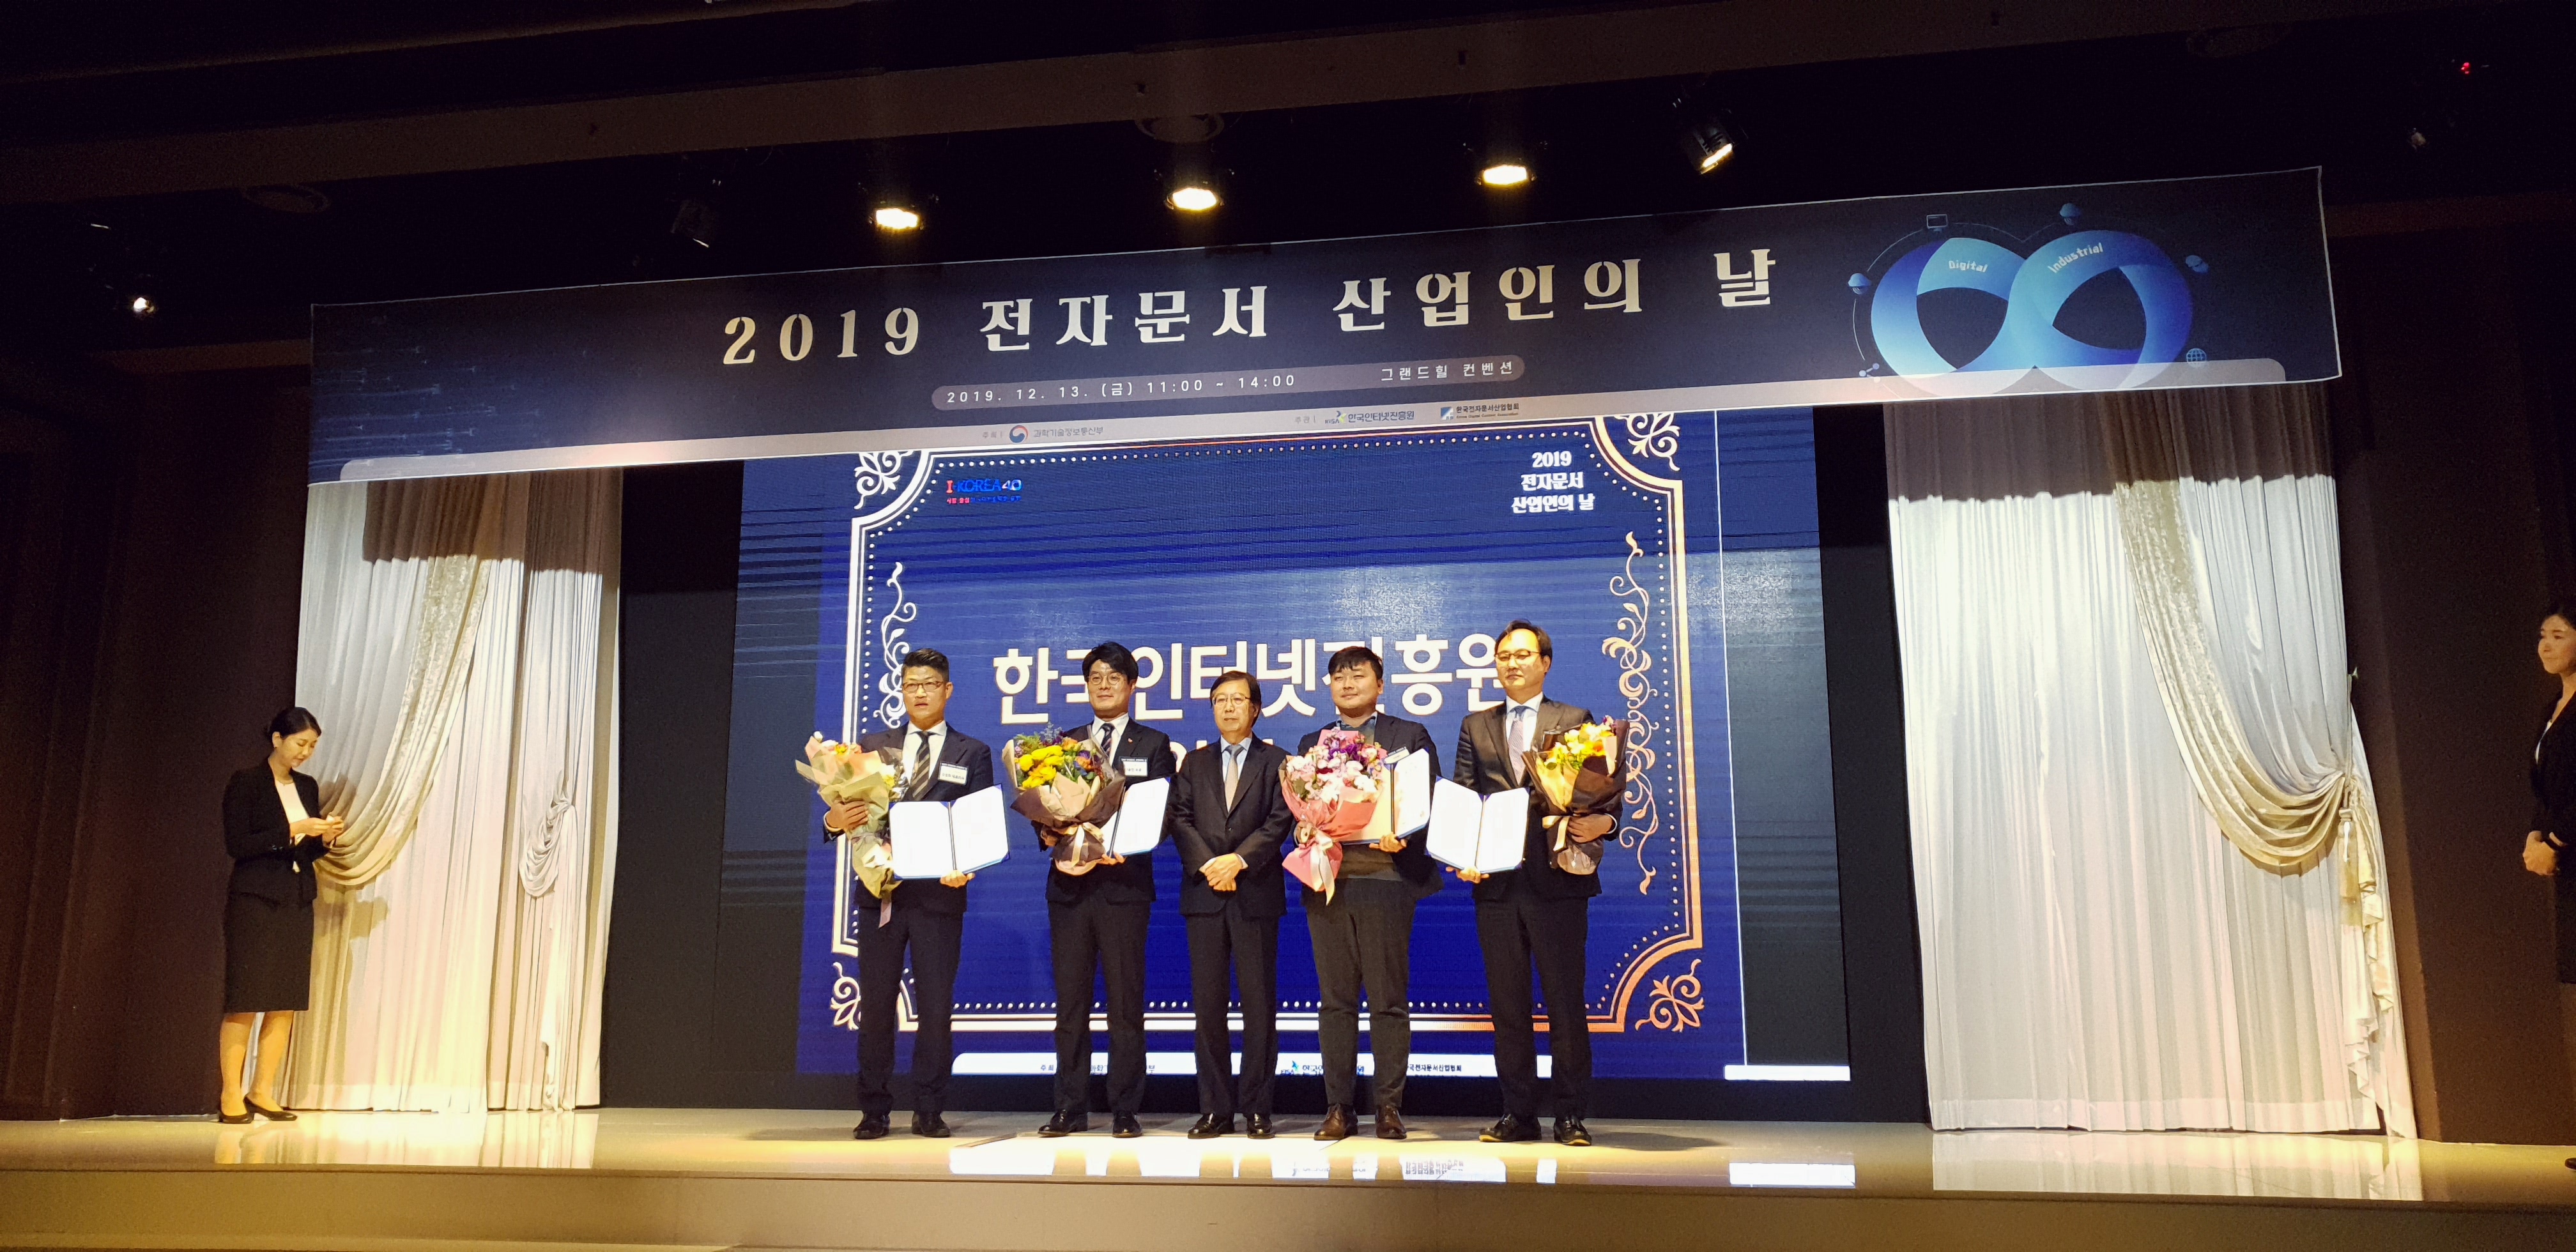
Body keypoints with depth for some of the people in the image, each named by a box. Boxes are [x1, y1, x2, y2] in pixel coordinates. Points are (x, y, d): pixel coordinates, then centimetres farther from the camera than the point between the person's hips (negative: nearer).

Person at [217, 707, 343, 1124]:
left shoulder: (307, 787, 14)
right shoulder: (246, 782, -4)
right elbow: (237, 844, -12)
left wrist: (325, 838, -1)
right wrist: (292, 830, -17)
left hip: (297, 905, 6)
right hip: (255, 902, -6)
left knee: (286, 1004, 3)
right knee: (244, 1003, -4)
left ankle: (263, 1092, 10)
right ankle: (231, 1097, 1)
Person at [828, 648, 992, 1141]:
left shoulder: (972, 754, 8)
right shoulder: (872, 747, 13)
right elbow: (846, 807, 7)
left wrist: (966, 868, -16)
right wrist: (834, 819, -17)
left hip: (938, 893, -1)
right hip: (880, 891, 2)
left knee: (936, 1007, 1)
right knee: (875, 1004, 5)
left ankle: (929, 1112, 11)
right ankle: (874, 1110, 14)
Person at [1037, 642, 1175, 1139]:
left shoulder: (1153, 745, 8)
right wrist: (1048, 834, -10)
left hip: (1124, 882, -3)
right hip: (1069, 883, 3)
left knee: (1125, 1003, -1)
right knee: (1070, 1001, 5)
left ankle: (1126, 1111, 5)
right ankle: (1071, 1109, 12)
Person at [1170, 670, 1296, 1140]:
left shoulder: (1276, 761, 8)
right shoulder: (1194, 763, 16)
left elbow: (1281, 820, -3)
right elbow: (1180, 819, 6)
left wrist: (1239, 860, -14)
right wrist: (1208, 864, -10)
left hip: (1256, 893, -2)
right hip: (1204, 893, 3)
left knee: (1259, 1003, -1)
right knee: (1207, 1003, 2)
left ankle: (1256, 1108, 6)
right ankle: (1215, 1108, 8)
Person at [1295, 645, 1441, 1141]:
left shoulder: (1410, 736, 8)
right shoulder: (1311, 742, 18)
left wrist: (1404, 836, -14)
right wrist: (1302, 831, -4)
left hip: (1385, 876, -3)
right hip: (1328, 881, 3)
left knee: (1390, 1001, 1)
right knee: (1335, 1001, 6)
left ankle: (1390, 1107, 8)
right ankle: (1338, 1108, 12)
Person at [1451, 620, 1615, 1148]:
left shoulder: (1575, 722, 9)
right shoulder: (1475, 727, 16)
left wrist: (1602, 820, -19)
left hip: (1557, 881, -3)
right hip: (1496, 882, 3)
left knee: (1565, 1001, 0)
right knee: (1507, 1005, 6)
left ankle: (1571, 1116, 10)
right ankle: (1518, 1114, 14)